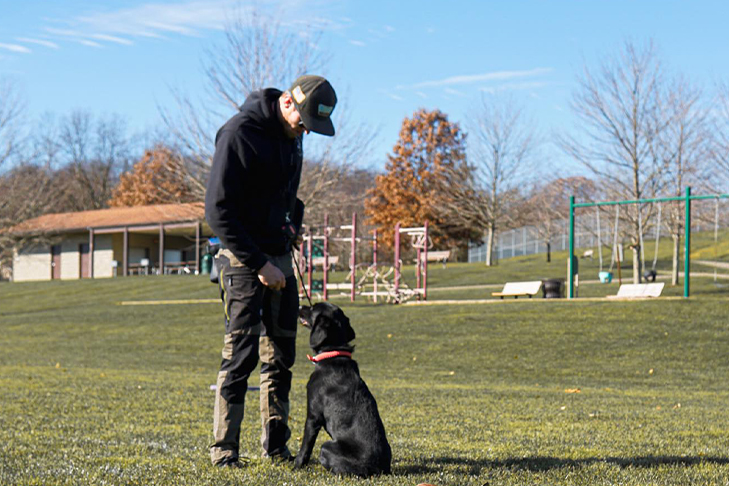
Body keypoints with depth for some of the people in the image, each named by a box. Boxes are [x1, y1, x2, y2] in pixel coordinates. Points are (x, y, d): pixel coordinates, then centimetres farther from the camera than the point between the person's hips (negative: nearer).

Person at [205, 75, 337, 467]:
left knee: (281, 355, 9)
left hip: (280, 258, 8)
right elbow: (217, 210, -19)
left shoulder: (291, 134, 9)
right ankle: (224, 449, -4)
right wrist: (258, 263, -19)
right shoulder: (239, 133, -17)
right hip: (243, 259, -8)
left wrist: (292, 222, 9)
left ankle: (275, 445, 17)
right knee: (240, 354, -10)